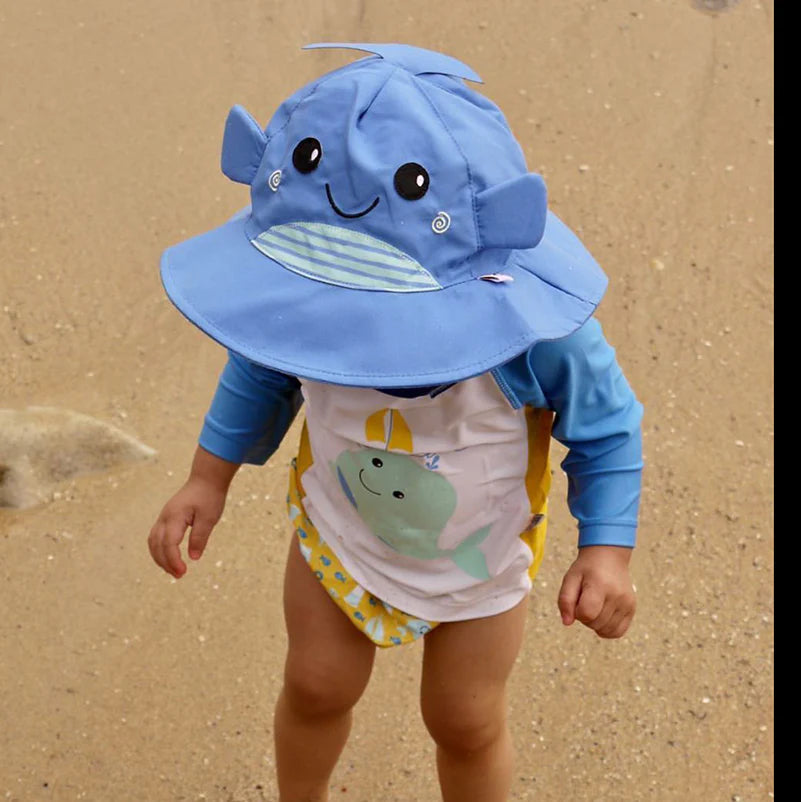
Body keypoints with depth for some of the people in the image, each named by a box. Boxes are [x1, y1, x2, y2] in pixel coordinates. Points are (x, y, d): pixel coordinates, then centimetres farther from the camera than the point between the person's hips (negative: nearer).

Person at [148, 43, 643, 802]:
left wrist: (607, 551, -30)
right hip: (337, 528, 2)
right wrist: (208, 479, -9)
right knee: (316, 687, 21)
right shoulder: (301, 297, -30)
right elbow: (261, 370, -6)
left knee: (466, 723, 17)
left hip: (478, 560, -2)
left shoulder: (535, 330, -39)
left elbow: (607, 427, -20)